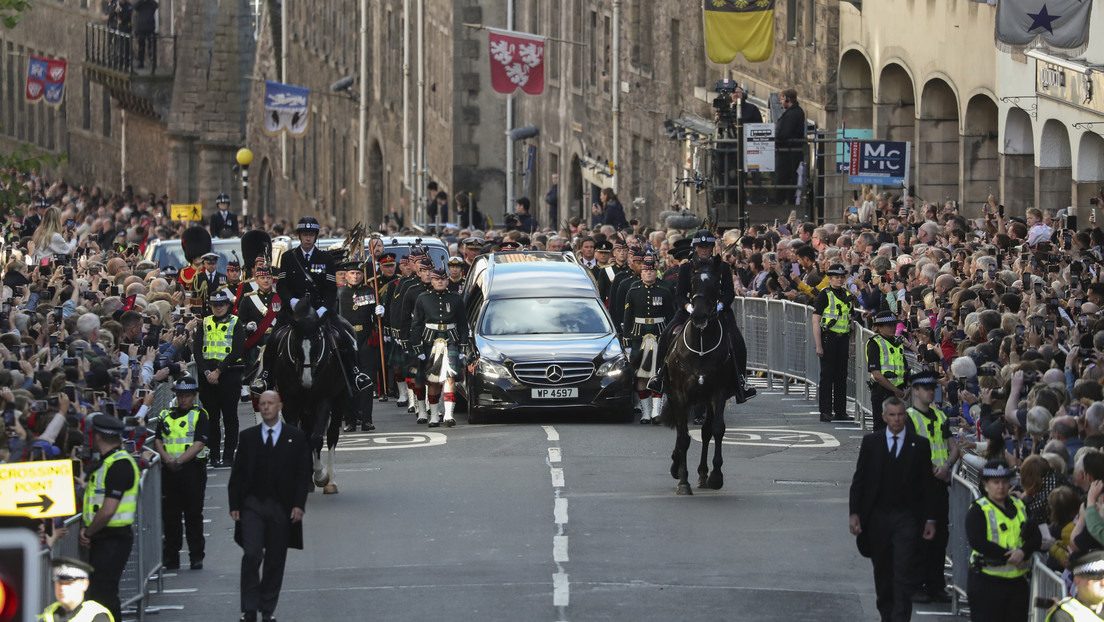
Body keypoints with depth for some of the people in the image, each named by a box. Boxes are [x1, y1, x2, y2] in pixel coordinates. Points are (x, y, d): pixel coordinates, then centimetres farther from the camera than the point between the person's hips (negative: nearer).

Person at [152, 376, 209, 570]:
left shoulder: (199, 415, 3)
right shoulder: (165, 415, 15)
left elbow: (199, 443, -8)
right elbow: (157, 440, 7)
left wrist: (179, 460, -18)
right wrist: (167, 459, -12)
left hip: (193, 469, -4)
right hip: (169, 471, 4)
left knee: (193, 515, -3)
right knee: (170, 515, 5)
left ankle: (196, 557, 1)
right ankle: (171, 559, 11)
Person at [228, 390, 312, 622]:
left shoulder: (295, 437, 4)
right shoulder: (248, 437, 7)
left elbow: (303, 473, 3)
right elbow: (237, 473, 7)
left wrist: (299, 505, -7)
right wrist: (235, 505, -1)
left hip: (282, 507, 0)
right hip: (253, 505, 0)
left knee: (276, 560, 5)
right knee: (252, 555, -11)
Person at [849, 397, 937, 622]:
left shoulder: (919, 445, 1)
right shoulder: (871, 442, 4)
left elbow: (926, 485, 4)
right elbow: (859, 479, 5)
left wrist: (929, 519, 0)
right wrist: (854, 513, -3)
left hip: (906, 518, -2)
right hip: (877, 517, 2)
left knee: (903, 575, -9)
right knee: (882, 572, 12)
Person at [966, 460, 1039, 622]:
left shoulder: (1020, 506, 12)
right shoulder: (978, 510, -5)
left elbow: (1035, 536, 5)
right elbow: (977, 542, -18)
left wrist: (1023, 552, -17)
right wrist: (1009, 556, -20)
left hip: (1017, 582, 5)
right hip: (986, 583, -5)